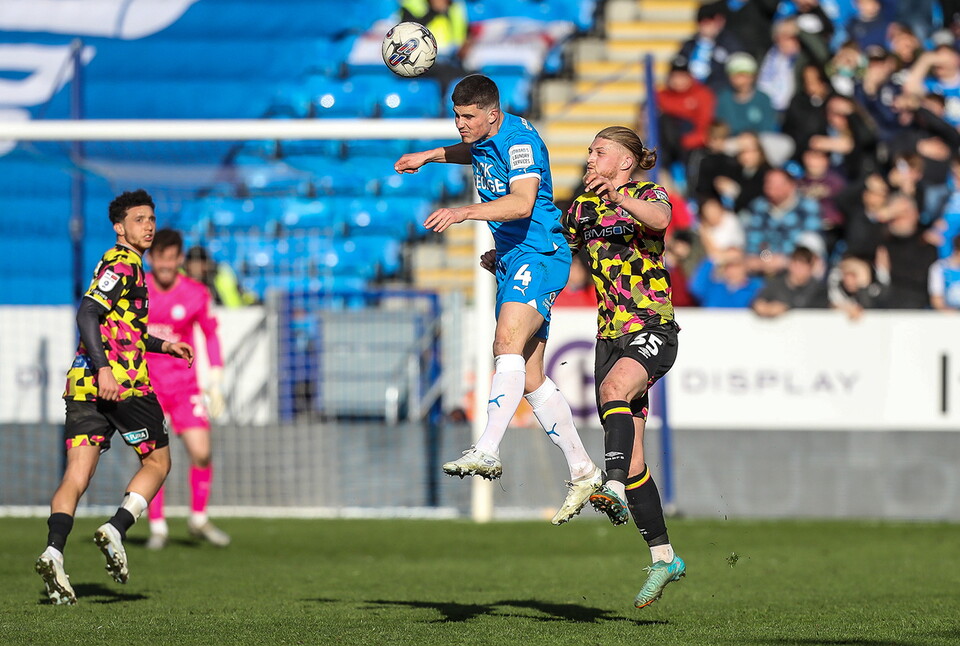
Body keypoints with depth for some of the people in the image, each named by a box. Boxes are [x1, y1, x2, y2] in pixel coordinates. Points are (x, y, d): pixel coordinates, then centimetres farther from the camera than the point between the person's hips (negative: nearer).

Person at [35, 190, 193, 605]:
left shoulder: (125, 264, 24)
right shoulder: (123, 264, -6)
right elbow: (87, 313, -19)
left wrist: (163, 346, 33)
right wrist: (103, 368, -27)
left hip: (84, 383, 8)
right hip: (122, 383, -8)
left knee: (77, 474, -2)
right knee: (158, 461, 7)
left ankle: (53, 552, -18)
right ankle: (116, 531, -8)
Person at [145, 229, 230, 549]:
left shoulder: (196, 294, -3)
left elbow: (210, 335, 9)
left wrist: (216, 384, 6)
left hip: (184, 384, 1)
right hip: (146, 385, -1)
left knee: (201, 453, -9)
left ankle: (198, 520, 11)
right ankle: (157, 527, 1)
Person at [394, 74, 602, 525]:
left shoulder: (519, 139, -16)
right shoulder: (485, 138, 12)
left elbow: (522, 202, -32)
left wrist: (463, 212, -40)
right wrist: (431, 155, 29)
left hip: (538, 254, -10)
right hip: (511, 259, 10)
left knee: (508, 342, -30)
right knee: (529, 377, 6)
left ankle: (487, 451, -43)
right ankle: (582, 471, 13)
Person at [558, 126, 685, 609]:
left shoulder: (649, 195, -3)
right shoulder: (584, 206, 14)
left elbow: (659, 219, -26)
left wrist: (618, 197, -44)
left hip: (652, 329, -6)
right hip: (611, 335, 6)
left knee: (614, 388, -36)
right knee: (632, 456, 2)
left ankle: (614, 488, -53)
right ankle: (663, 557, 9)